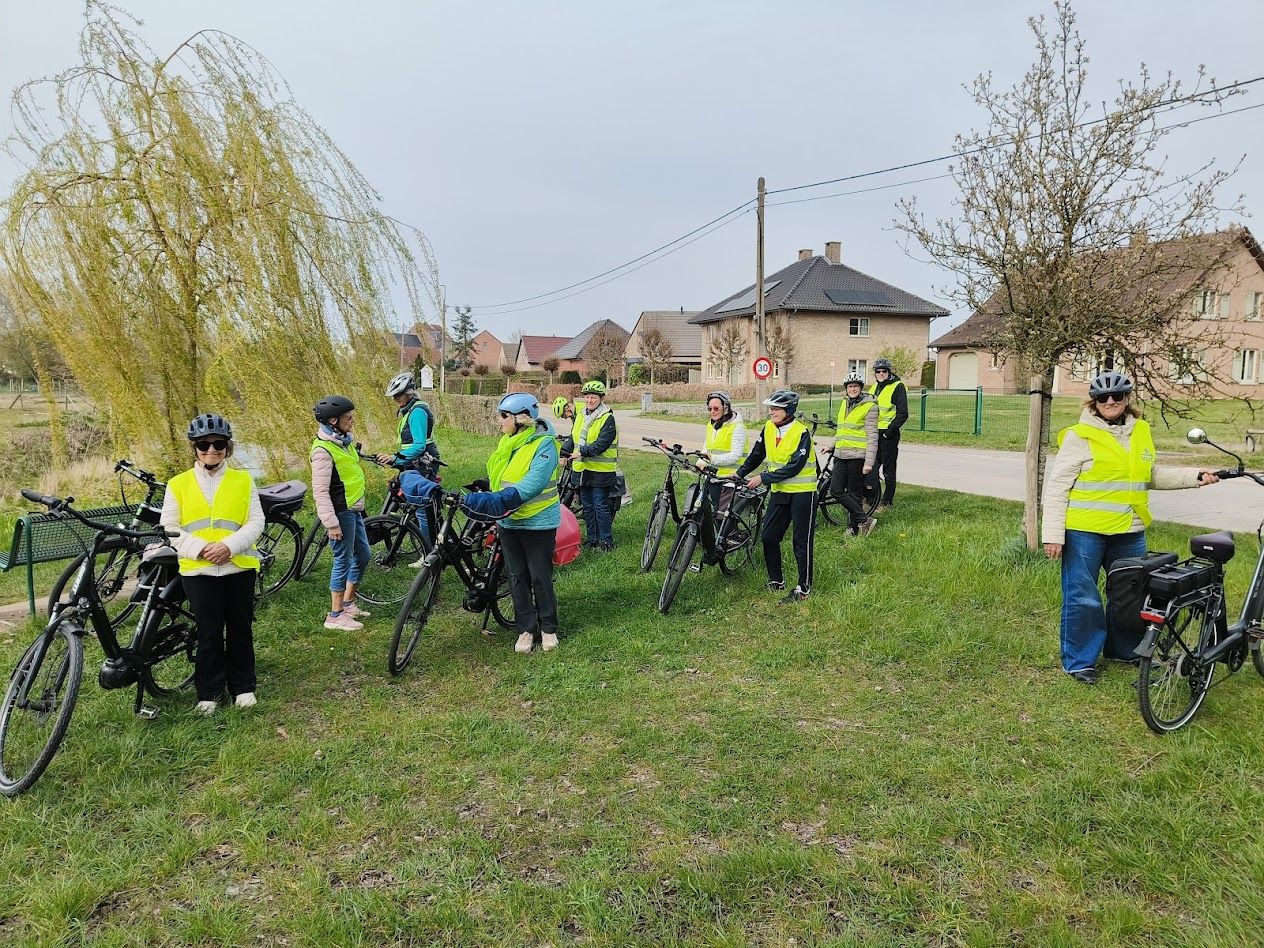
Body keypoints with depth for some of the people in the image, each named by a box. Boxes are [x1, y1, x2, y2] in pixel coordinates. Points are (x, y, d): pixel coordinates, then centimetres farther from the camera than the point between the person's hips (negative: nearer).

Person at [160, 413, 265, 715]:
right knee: (209, 633, 3)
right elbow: (169, 529, 2)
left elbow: (255, 523, 0)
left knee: (240, 630, 8)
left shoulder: (243, 481, 5)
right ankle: (209, 692, 18)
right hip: (197, 570, 0)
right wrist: (200, 549, -14)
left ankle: (242, 687, 23)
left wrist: (229, 546, -16)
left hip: (239, 566, 1)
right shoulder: (178, 484, 4)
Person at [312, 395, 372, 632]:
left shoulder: (343, 441, 10)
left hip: (354, 509, 10)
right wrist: (332, 523, -22)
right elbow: (320, 491, -21)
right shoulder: (323, 450, -19)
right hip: (341, 513, -10)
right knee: (343, 560, -2)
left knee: (362, 555, 16)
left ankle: (348, 603, 31)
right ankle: (335, 616, 9)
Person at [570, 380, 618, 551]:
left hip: (601, 470, -7)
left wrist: (583, 451, -27)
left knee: (601, 506, -4)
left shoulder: (608, 418, -10)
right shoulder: (581, 416, 12)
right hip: (582, 468, 7)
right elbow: (574, 438, 19)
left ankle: (606, 540, 7)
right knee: (587, 506, 13)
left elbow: (602, 443, -20)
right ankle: (592, 539, 23)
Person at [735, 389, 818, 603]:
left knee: (802, 541, 0)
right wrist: (739, 474, 5)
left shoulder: (801, 432, -17)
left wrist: (763, 478, -24)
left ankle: (804, 588, 9)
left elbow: (794, 467, -23)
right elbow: (757, 455, 14)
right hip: (779, 491, 6)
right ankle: (776, 581, 21)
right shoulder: (768, 428, 2)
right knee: (769, 537, 6)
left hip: (802, 492, -6)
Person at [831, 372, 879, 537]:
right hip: (841, 456, 7)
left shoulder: (869, 407, -7)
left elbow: (872, 436, -12)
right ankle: (864, 520, 2)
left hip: (857, 456, -7)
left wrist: (869, 462, -17)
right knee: (836, 490, -4)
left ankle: (853, 529, 10)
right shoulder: (845, 404, 15)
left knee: (854, 494, -1)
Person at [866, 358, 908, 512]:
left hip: (888, 435, -7)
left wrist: (890, 431, -16)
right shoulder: (874, 387, 16)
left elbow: (903, 414, -11)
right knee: (871, 468, 7)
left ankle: (887, 502, 8)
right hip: (873, 434, 7)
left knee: (888, 470, 1)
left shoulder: (898, 387, -7)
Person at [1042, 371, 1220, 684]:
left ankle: (1126, 650, 36)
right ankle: (1079, 661, 14)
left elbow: (1151, 475, 23)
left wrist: (1195, 476, 11)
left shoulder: (1140, 432, 10)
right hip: (1084, 532, -6)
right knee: (1082, 598, 0)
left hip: (1129, 532, 6)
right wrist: (1053, 534, -14)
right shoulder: (1080, 436, -8)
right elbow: (1057, 486, -9)